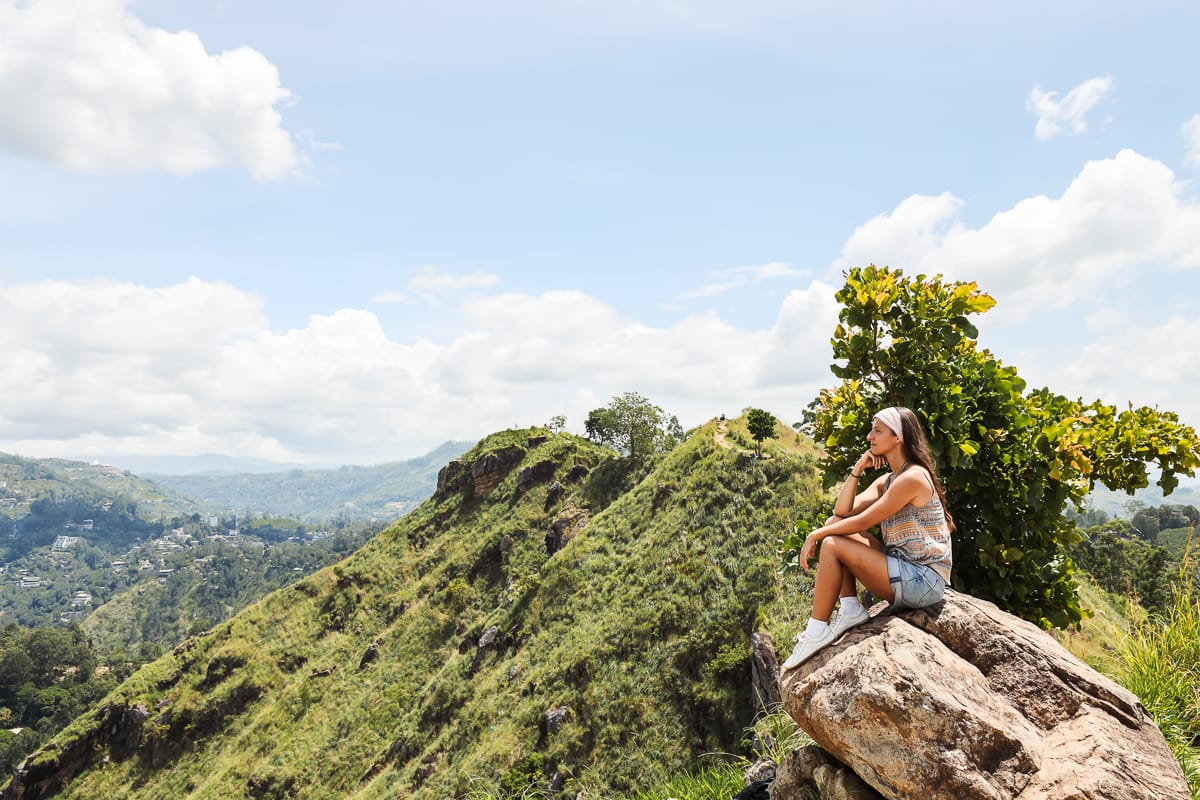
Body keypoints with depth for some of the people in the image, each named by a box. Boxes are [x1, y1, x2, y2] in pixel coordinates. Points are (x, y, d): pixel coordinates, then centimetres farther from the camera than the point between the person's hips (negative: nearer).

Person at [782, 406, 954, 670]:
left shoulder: (913, 477, -15)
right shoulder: (886, 481, 13)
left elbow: (863, 522, -17)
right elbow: (842, 511, 2)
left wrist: (817, 534, -8)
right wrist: (857, 469, -3)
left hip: (923, 581, -9)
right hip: (903, 573, 9)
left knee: (832, 545, -18)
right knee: (834, 526, 4)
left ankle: (817, 631, -12)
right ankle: (850, 609, -2)